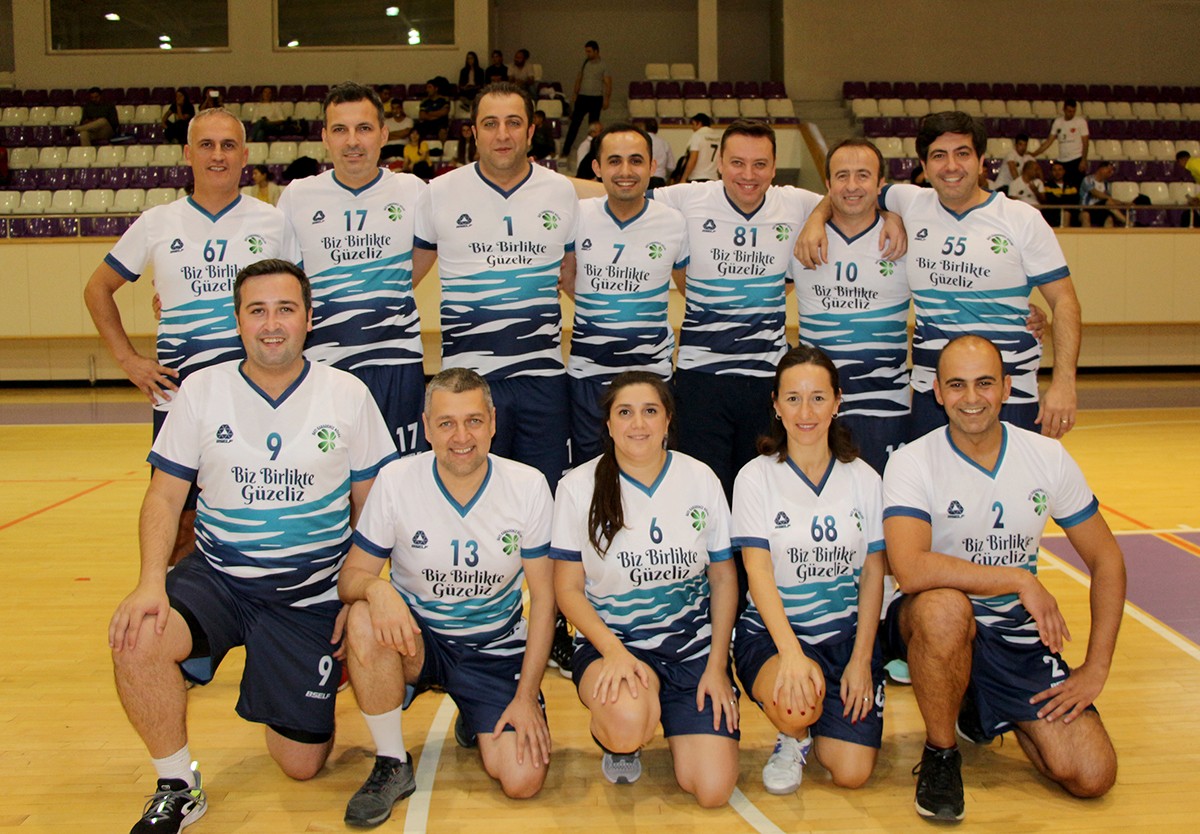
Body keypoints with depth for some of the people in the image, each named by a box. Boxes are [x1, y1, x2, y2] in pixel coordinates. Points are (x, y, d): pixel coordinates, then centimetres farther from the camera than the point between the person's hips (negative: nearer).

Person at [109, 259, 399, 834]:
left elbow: (370, 505, 3)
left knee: (302, 764, 2)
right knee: (135, 640, -31)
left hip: (311, 594, 0)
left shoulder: (349, 396, -3)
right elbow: (165, 496, 0)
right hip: (217, 577, 1)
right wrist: (151, 583, -16)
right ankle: (176, 788, -5)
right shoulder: (201, 390, -2)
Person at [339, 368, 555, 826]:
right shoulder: (395, 480, -12)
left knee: (523, 780, -16)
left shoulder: (529, 487, -11)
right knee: (365, 622, -34)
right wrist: (374, 587, -34)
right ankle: (392, 765, -12)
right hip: (418, 637, 0)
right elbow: (350, 576, -7)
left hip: (496, 647, 0)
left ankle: (476, 725, 20)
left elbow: (543, 596, -5)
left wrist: (527, 695, -9)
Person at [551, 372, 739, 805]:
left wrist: (717, 665, -1)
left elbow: (723, 577, 7)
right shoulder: (579, 487, -6)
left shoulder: (701, 480, 0)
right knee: (627, 724, -36)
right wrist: (614, 652, -19)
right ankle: (618, 743, 4)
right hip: (610, 639, -2)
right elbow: (568, 588, -3)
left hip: (692, 641, 2)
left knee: (713, 790, -12)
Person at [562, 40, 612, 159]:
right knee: (574, 123, -2)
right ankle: (566, 150, 0)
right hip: (582, 97, 3)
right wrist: (575, 95, 9)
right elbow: (578, 79, 15)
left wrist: (606, 99, -15)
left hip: (596, 98, -3)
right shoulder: (584, 63, 8)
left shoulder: (603, 66, -4)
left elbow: (608, 84, -7)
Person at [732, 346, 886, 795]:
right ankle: (793, 739, 3)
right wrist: (791, 652, -29)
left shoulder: (863, 479, 2)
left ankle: (818, 719, 24)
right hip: (771, 632, -2)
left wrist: (861, 659, -6)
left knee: (852, 772, -10)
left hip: (846, 634, 3)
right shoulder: (756, 477, -6)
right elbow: (758, 572, -15)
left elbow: (873, 573, 4)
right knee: (796, 704, -35)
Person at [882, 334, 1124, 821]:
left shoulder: (1048, 458, -3)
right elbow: (910, 570, -30)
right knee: (945, 606, -40)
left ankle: (990, 715, 21)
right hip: (939, 626, -3)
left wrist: (1096, 669, -1)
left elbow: (1106, 561, 5)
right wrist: (1020, 581, -25)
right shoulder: (912, 463, -15)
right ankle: (940, 754, -12)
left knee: (1091, 777, -12)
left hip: (1019, 635, 3)